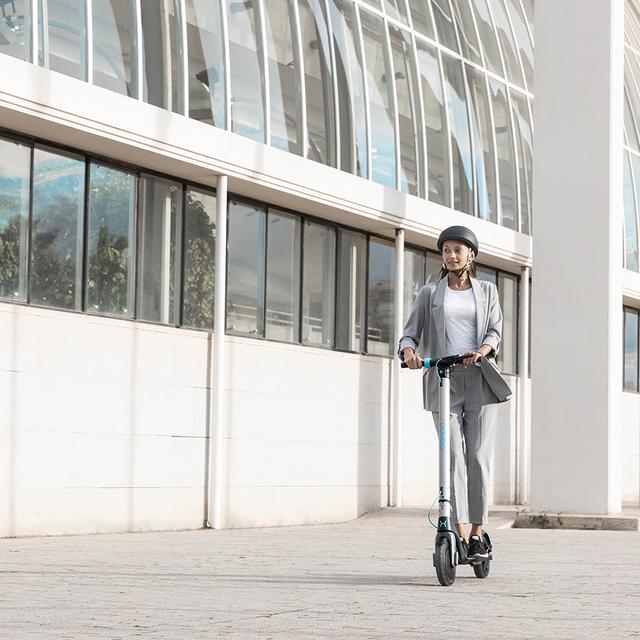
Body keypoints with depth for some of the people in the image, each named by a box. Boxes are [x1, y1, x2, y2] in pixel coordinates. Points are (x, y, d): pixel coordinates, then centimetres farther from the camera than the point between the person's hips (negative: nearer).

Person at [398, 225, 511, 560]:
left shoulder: (487, 291, 14)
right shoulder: (429, 293, 13)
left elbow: (495, 330, 4)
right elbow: (410, 332, 9)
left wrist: (482, 350, -18)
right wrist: (409, 351, -15)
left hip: (479, 379, 0)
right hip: (443, 381, 0)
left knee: (479, 456, -7)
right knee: (453, 457, -7)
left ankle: (477, 533, -2)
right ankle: (460, 534, -7)